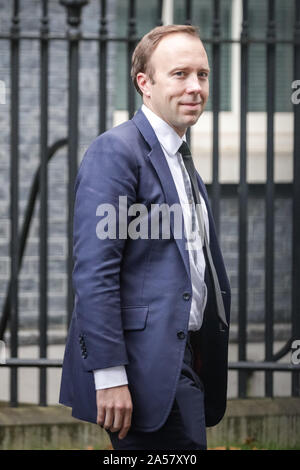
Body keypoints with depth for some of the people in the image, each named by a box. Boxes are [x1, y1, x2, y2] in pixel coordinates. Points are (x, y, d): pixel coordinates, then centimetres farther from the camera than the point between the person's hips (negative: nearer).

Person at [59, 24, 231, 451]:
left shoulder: (180, 160, 20)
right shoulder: (116, 151, -10)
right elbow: (93, 272, -17)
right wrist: (108, 376, -21)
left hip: (184, 363, 9)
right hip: (147, 368, -9)